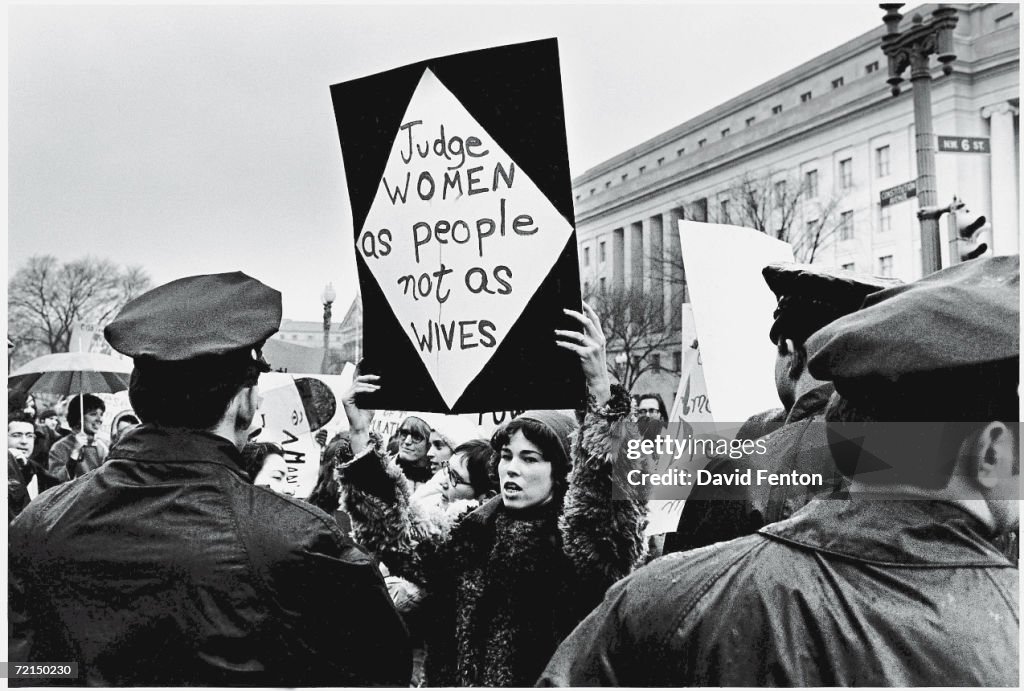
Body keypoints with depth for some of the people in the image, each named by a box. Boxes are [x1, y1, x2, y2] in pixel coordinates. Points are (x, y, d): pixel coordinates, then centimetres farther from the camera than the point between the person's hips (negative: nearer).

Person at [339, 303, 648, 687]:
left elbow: (612, 490, -32)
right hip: (462, 679, 4)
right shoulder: (477, 532, 3)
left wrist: (600, 388, -43)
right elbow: (404, 554, -8)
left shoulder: (583, 539, -12)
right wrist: (362, 442, -12)